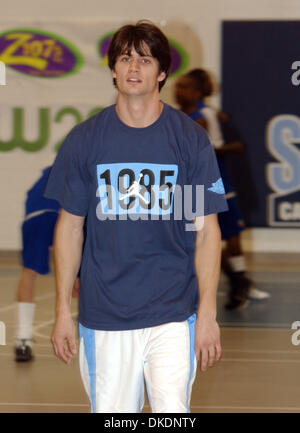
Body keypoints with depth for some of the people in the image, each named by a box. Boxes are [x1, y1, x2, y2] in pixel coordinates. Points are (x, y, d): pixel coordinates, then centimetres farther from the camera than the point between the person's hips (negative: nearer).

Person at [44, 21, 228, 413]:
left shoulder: (191, 139, 0)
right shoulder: (84, 140, 4)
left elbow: (206, 231, 1)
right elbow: (70, 227, 9)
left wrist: (207, 313, -5)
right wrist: (63, 311, 6)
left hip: (173, 315, -1)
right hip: (104, 317, 1)